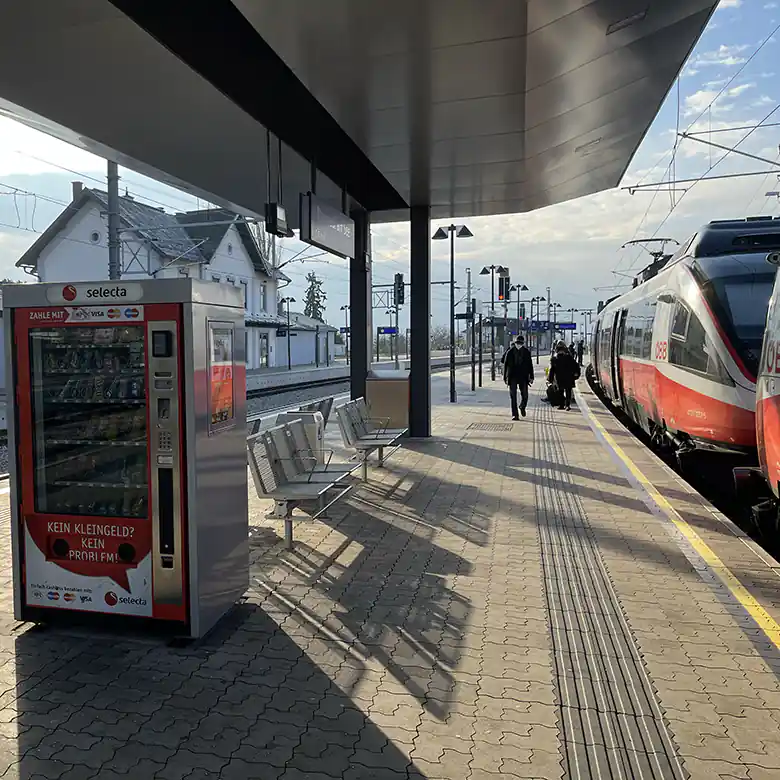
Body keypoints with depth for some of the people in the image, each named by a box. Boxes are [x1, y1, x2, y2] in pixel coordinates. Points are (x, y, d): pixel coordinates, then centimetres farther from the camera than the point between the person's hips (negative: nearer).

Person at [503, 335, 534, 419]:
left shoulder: (526, 352, 4)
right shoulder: (510, 352, 1)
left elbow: (530, 365, 7)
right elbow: (505, 364, 4)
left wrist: (531, 377, 2)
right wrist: (505, 377, 1)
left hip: (523, 377, 1)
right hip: (512, 377, -1)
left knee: (525, 395, 1)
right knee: (513, 396, -2)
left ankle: (522, 407, 33)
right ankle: (514, 415, 3)